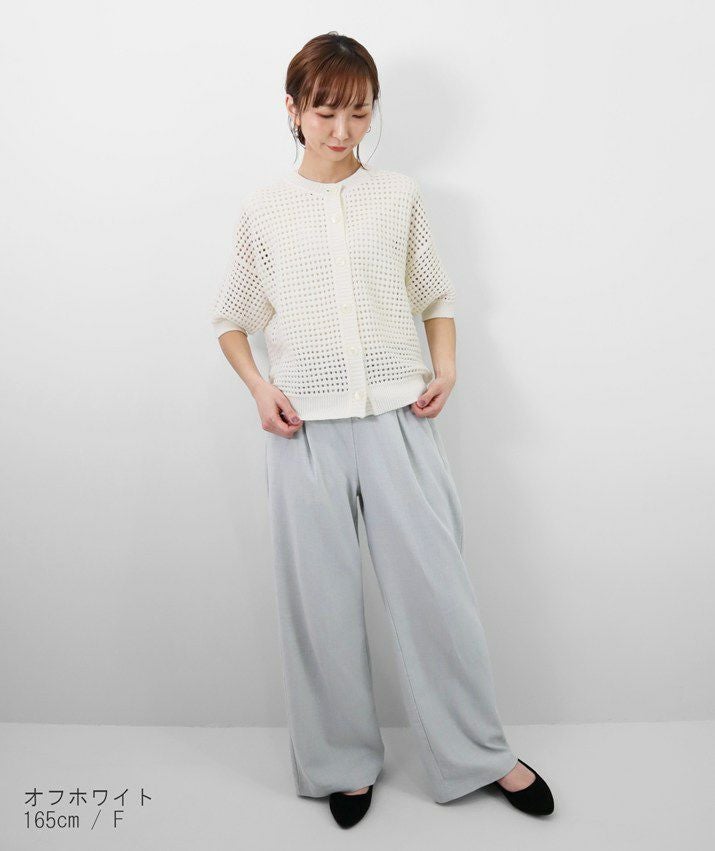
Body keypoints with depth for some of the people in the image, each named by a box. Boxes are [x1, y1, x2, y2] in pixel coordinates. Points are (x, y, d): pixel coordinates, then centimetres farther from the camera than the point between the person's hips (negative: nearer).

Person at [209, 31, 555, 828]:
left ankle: (480, 753, 25)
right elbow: (231, 319, 14)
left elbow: (437, 294, 17)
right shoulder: (264, 209, 6)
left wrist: (446, 366, 0)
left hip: (398, 418, 0)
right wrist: (260, 386, -3)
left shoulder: (400, 195, 8)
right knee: (321, 603, 7)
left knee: (436, 587, 3)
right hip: (306, 429, 0)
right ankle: (344, 763, 28)